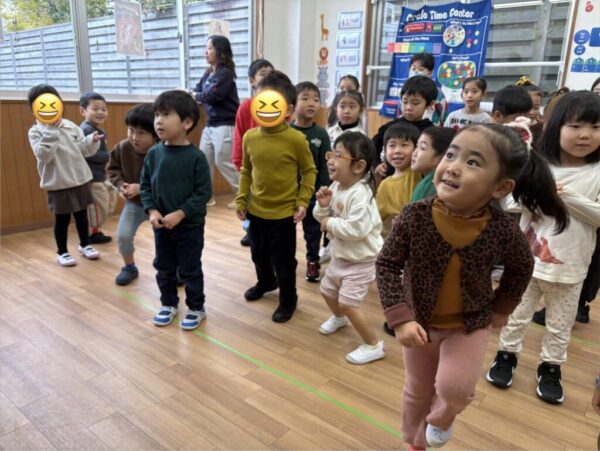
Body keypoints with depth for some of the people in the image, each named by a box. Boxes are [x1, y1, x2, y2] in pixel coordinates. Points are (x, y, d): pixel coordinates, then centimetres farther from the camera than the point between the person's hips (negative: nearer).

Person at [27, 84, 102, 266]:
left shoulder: (71, 126, 5)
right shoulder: (36, 131, -8)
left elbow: (83, 149, 8)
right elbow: (44, 155, -22)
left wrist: (92, 141, -12)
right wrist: (50, 131, -26)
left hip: (80, 179, 4)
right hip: (58, 183, -4)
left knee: (81, 214, 16)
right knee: (62, 218, 5)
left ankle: (85, 245, 32)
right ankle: (62, 252, 20)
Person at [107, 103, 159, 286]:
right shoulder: (123, 148, -13)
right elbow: (113, 169, 4)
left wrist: (142, 188, -32)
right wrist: (120, 184, -14)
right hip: (134, 202, 4)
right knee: (122, 236, -5)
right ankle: (129, 267, 22)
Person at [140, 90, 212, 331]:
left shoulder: (196, 157, -15)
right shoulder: (153, 153, -2)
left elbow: (204, 192, -15)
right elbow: (145, 186, 5)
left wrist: (180, 214, -21)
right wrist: (152, 211, -10)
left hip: (190, 226, -4)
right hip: (161, 225, 5)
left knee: (190, 270, 8)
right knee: (163, 268, 17)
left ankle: (196, 308, 28)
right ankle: (168, 304, 38)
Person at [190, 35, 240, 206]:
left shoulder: (225, 73, -13)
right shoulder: (208, 73, 13)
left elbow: (211, 95, -19)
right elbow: (198, 91, 10)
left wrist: (192, 95, -6)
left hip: (225, 125, -9)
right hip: (210, 124, 9)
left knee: (223, 162, -4)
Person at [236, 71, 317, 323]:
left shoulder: (296, 139, -17)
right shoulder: (250, 137, -6)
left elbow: (309, 171, -5)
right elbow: (246, 171, 6)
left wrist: (303, 202, -10)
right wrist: (241, 200, 4)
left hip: (284, 212, -4)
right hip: (256, 210, 5)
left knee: (283, 261, 9)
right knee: (258, 254, 24)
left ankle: (288, 299, 32)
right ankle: (265, 282, 52)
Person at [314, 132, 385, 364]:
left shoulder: (360, 195, -29)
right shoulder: (335, 186, -1)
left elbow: (356, 229, -37)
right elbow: (322, 218, 8)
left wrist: (331, 223, -24)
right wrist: (322, 205, -14)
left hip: (361, 260, -9)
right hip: (340, 256, 9)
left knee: (348, 303, -9)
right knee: (327, 290, 25)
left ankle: (374, 346, 10)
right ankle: (339, 318, 57)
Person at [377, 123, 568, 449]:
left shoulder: (503, 230, -22)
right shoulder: (414, 217, -26)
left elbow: (521, 268, -1)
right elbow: (387, 265, -17)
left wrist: (501, 310, 5)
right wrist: (400, 318, -24)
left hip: (471, 324, 0)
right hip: (419, 321, 1)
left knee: (454, 386, -16)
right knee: (417, 390, 17)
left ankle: (442, 417, 24)